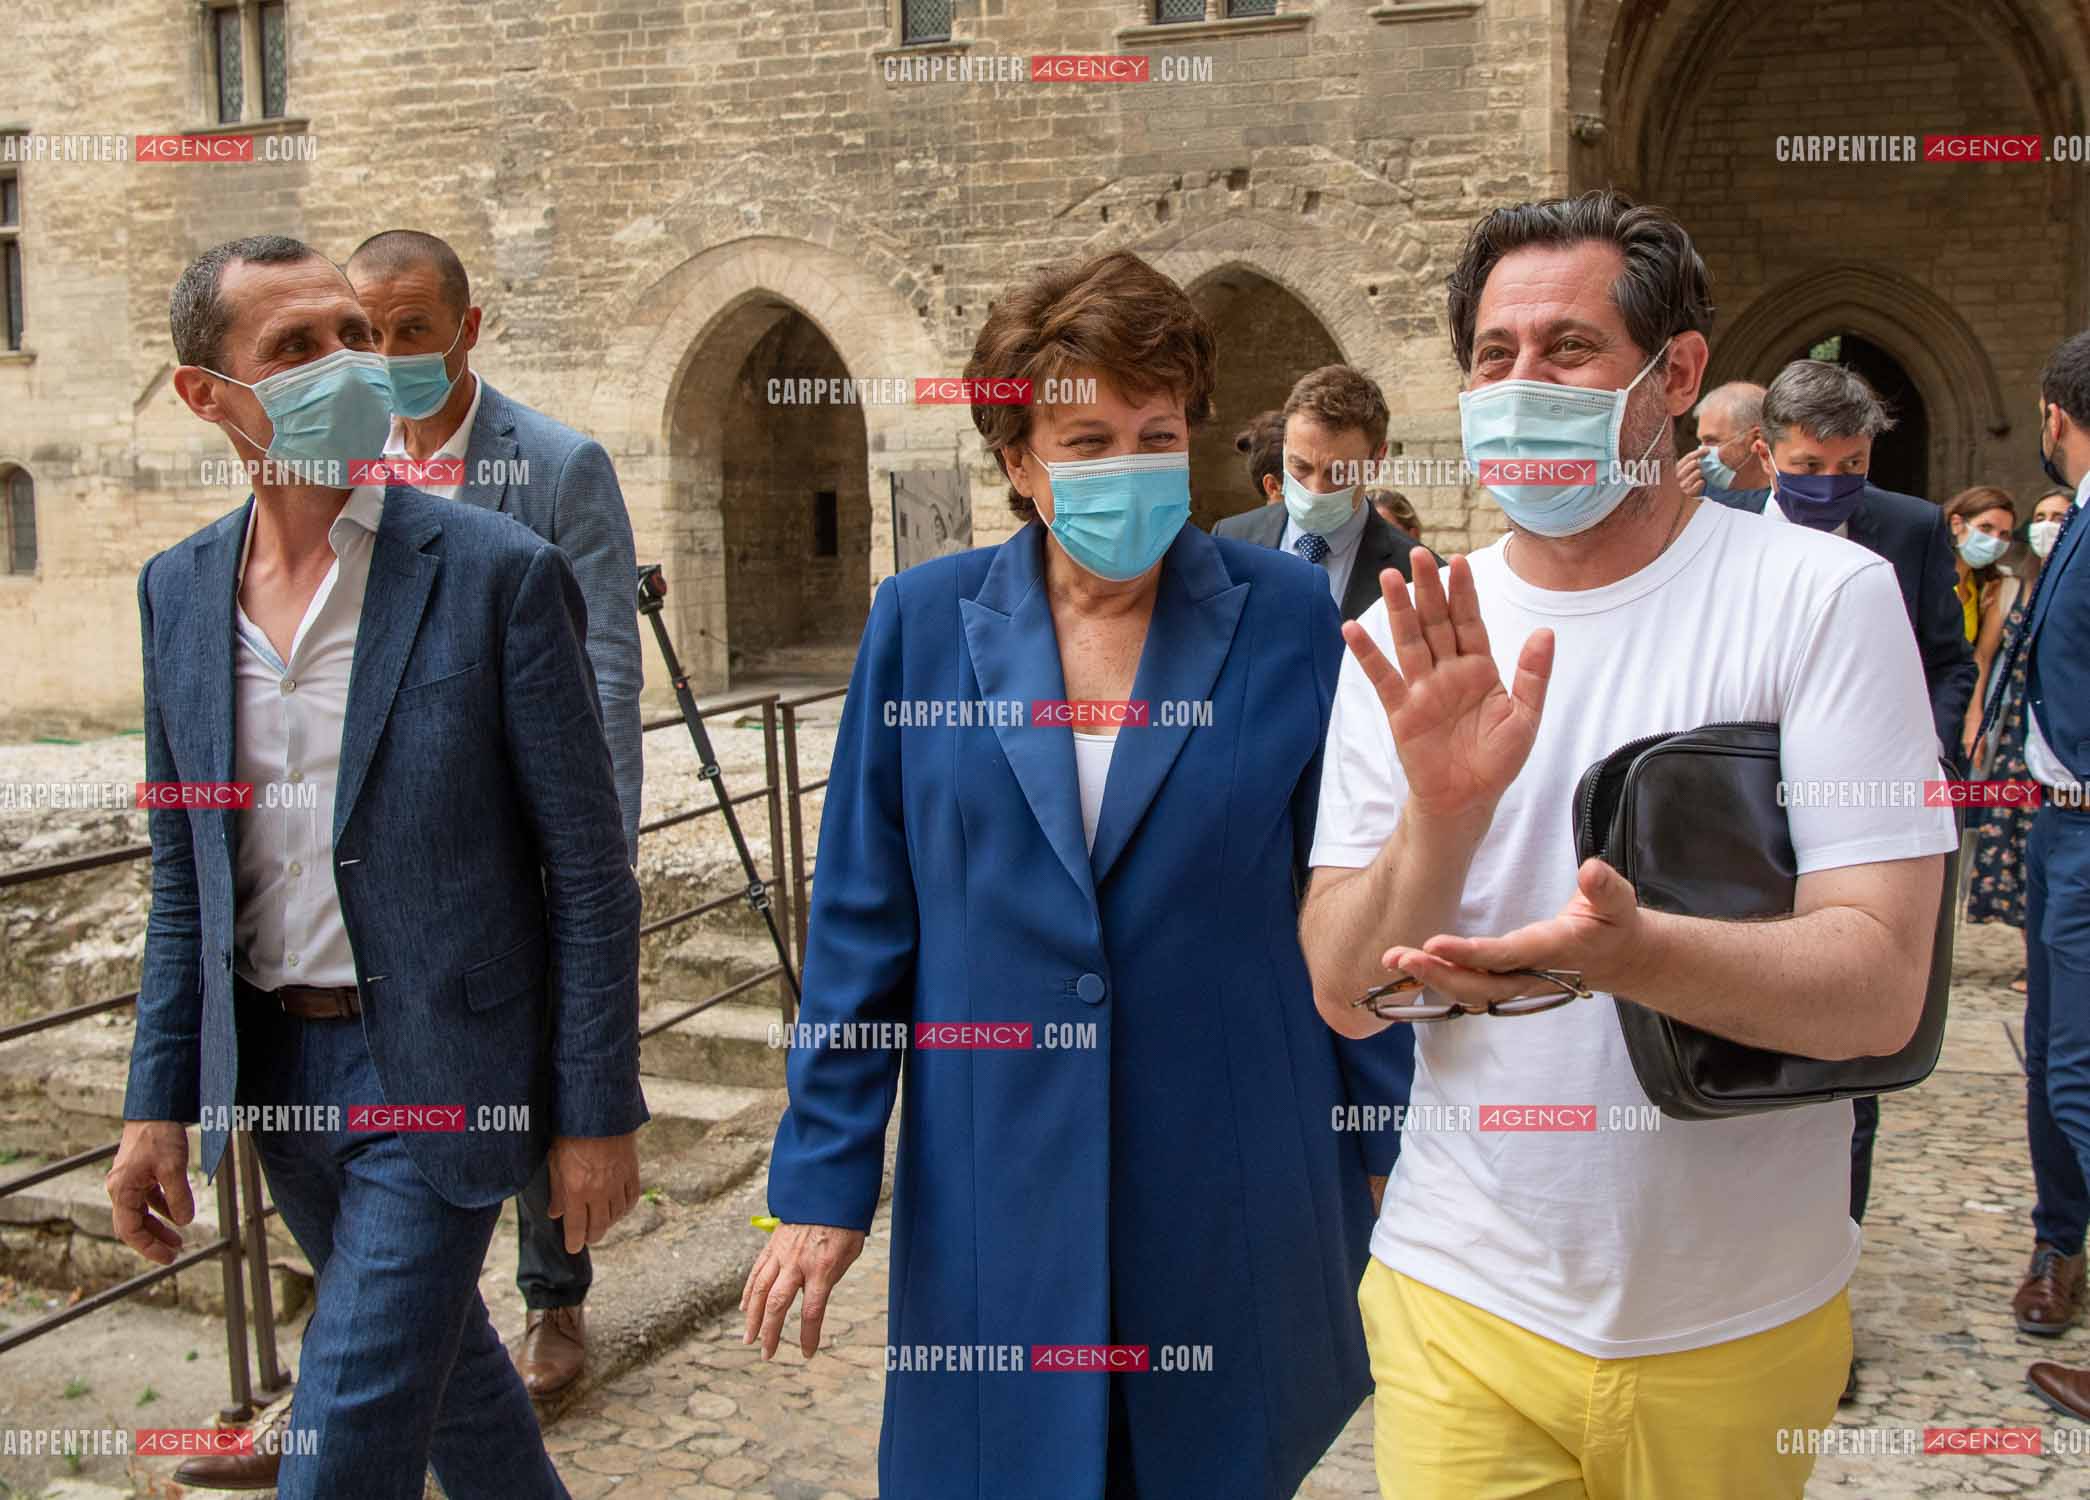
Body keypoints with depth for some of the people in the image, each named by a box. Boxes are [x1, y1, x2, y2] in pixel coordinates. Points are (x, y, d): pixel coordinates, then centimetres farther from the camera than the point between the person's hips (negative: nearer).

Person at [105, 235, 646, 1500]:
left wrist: (599, 1113, -10)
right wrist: (159, 1101, 6)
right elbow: (186, 879, 10)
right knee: (436, 1355, 23)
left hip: (434, 1072, -5)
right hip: (272, 1064, 6)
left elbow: (589, 871, -11)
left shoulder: (499, 574, -13)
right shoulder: (179, 590, 3)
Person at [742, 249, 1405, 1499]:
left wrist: (1386, 1150, 3)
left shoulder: (1290, 623, -5)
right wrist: (824, 1178, 0)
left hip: (1229, 1185, 0)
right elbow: (863, 924, 1)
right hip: (992, 1183, 1)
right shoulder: (924, 625, -2)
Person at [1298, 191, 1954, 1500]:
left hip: (1739, 1323, 0)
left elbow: (1880, 988, -17)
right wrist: (1439, 815, -25)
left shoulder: (1825, 596, -10)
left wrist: (1623, 950, -34)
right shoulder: (1414, 640, -2)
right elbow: (1348, 998, -6)